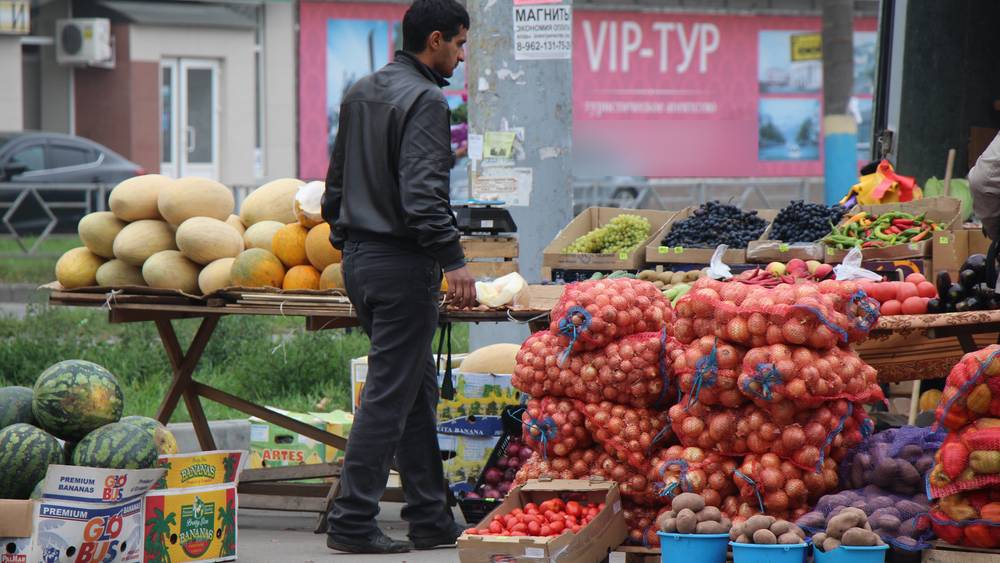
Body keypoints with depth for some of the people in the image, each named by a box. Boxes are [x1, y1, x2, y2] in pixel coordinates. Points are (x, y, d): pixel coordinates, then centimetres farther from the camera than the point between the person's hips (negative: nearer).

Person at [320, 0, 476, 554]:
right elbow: (423, 193, -23)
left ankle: (431, 519, 18)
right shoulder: (425, 99, -14)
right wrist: (454, 260, -23)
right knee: (389, 395, -5)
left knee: (418, 389, 15)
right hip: (401, 263, -10)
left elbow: (336, 181, 20)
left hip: (359, 258, 10)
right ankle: (352, 523, -4)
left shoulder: (359, 93, 14)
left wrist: (345, 240, 27)